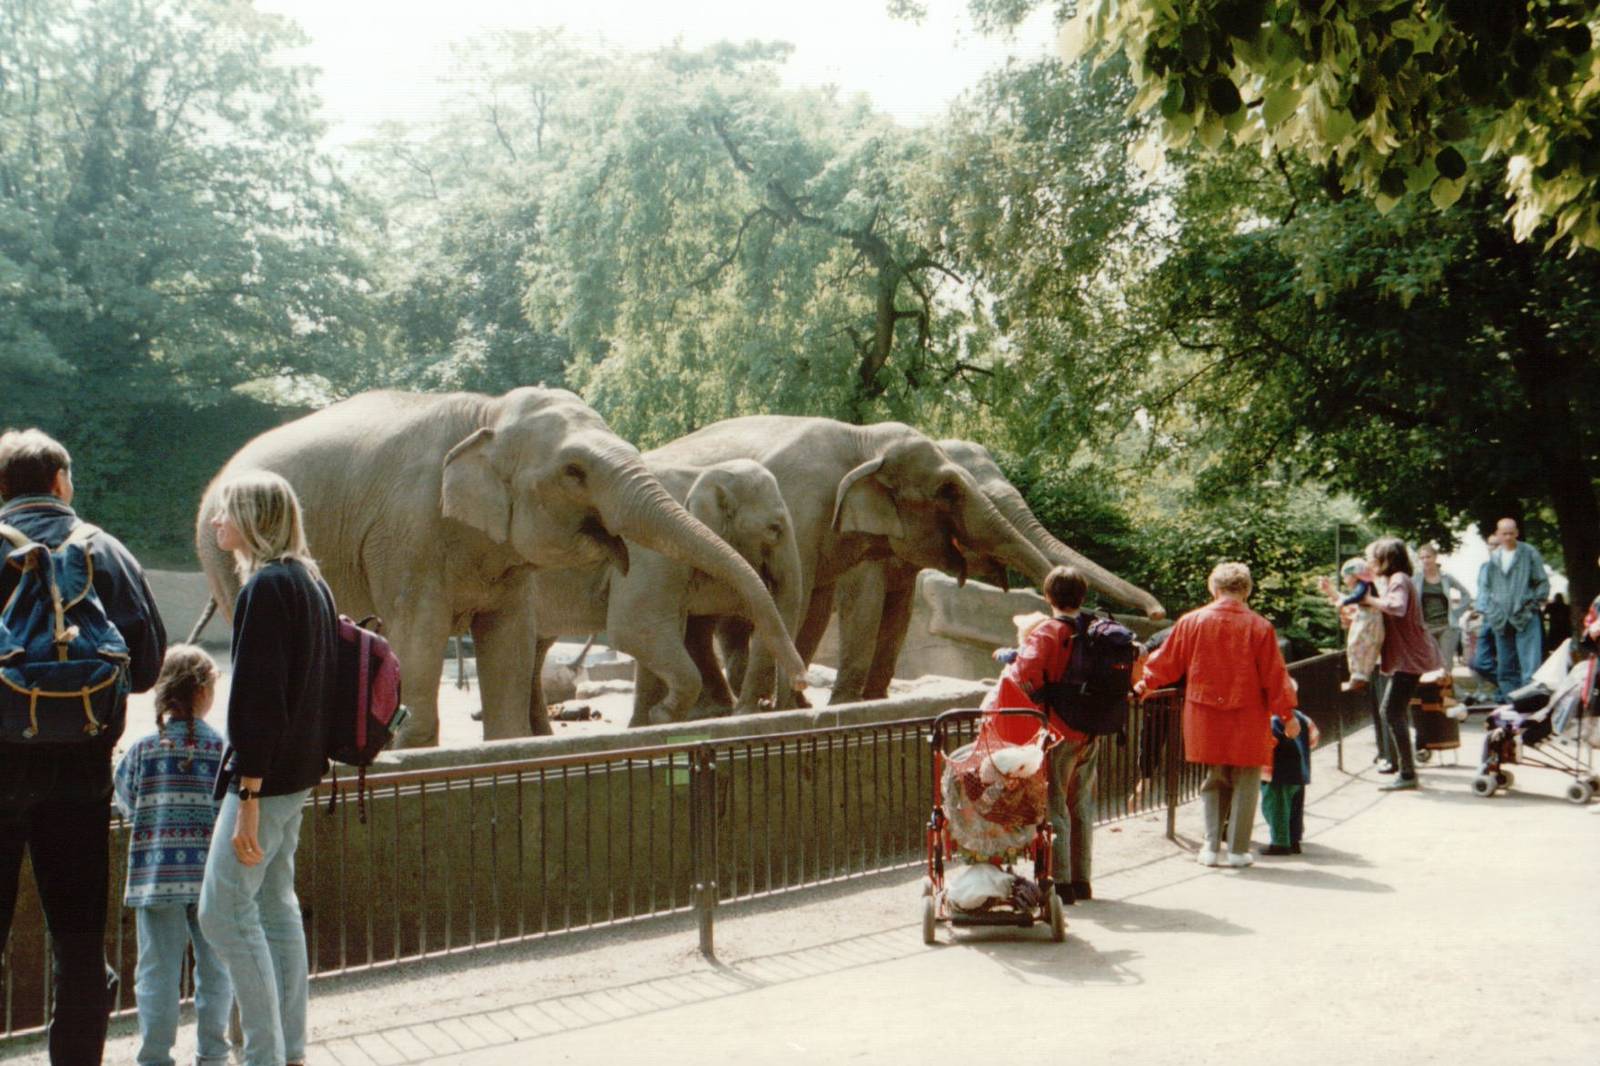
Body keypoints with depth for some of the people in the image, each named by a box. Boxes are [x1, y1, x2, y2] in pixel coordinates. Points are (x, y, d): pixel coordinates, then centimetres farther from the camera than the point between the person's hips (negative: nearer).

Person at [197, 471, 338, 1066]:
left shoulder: (266, 586, -16)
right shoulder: (310, 582, 12)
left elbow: (259, 698, -21)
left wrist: (247, 799, -21)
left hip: (266, 770, -10)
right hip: (300, 769, 10)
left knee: (223, 910, -4)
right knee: (275, 906, 14)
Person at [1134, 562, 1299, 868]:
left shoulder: (1191, 621, -3)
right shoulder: (1259, 627, -9)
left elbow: (1167, 662, 7)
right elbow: (1275, 675, -4)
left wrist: (1146, 683, 25)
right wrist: (1287, 714, 5)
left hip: (1205, 719, 2)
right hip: (1247, 720, -2)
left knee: (1214, 781, 16)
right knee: (1245, 784, 9)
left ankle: (1212, 847, 12)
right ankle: (1237, 850, 10)